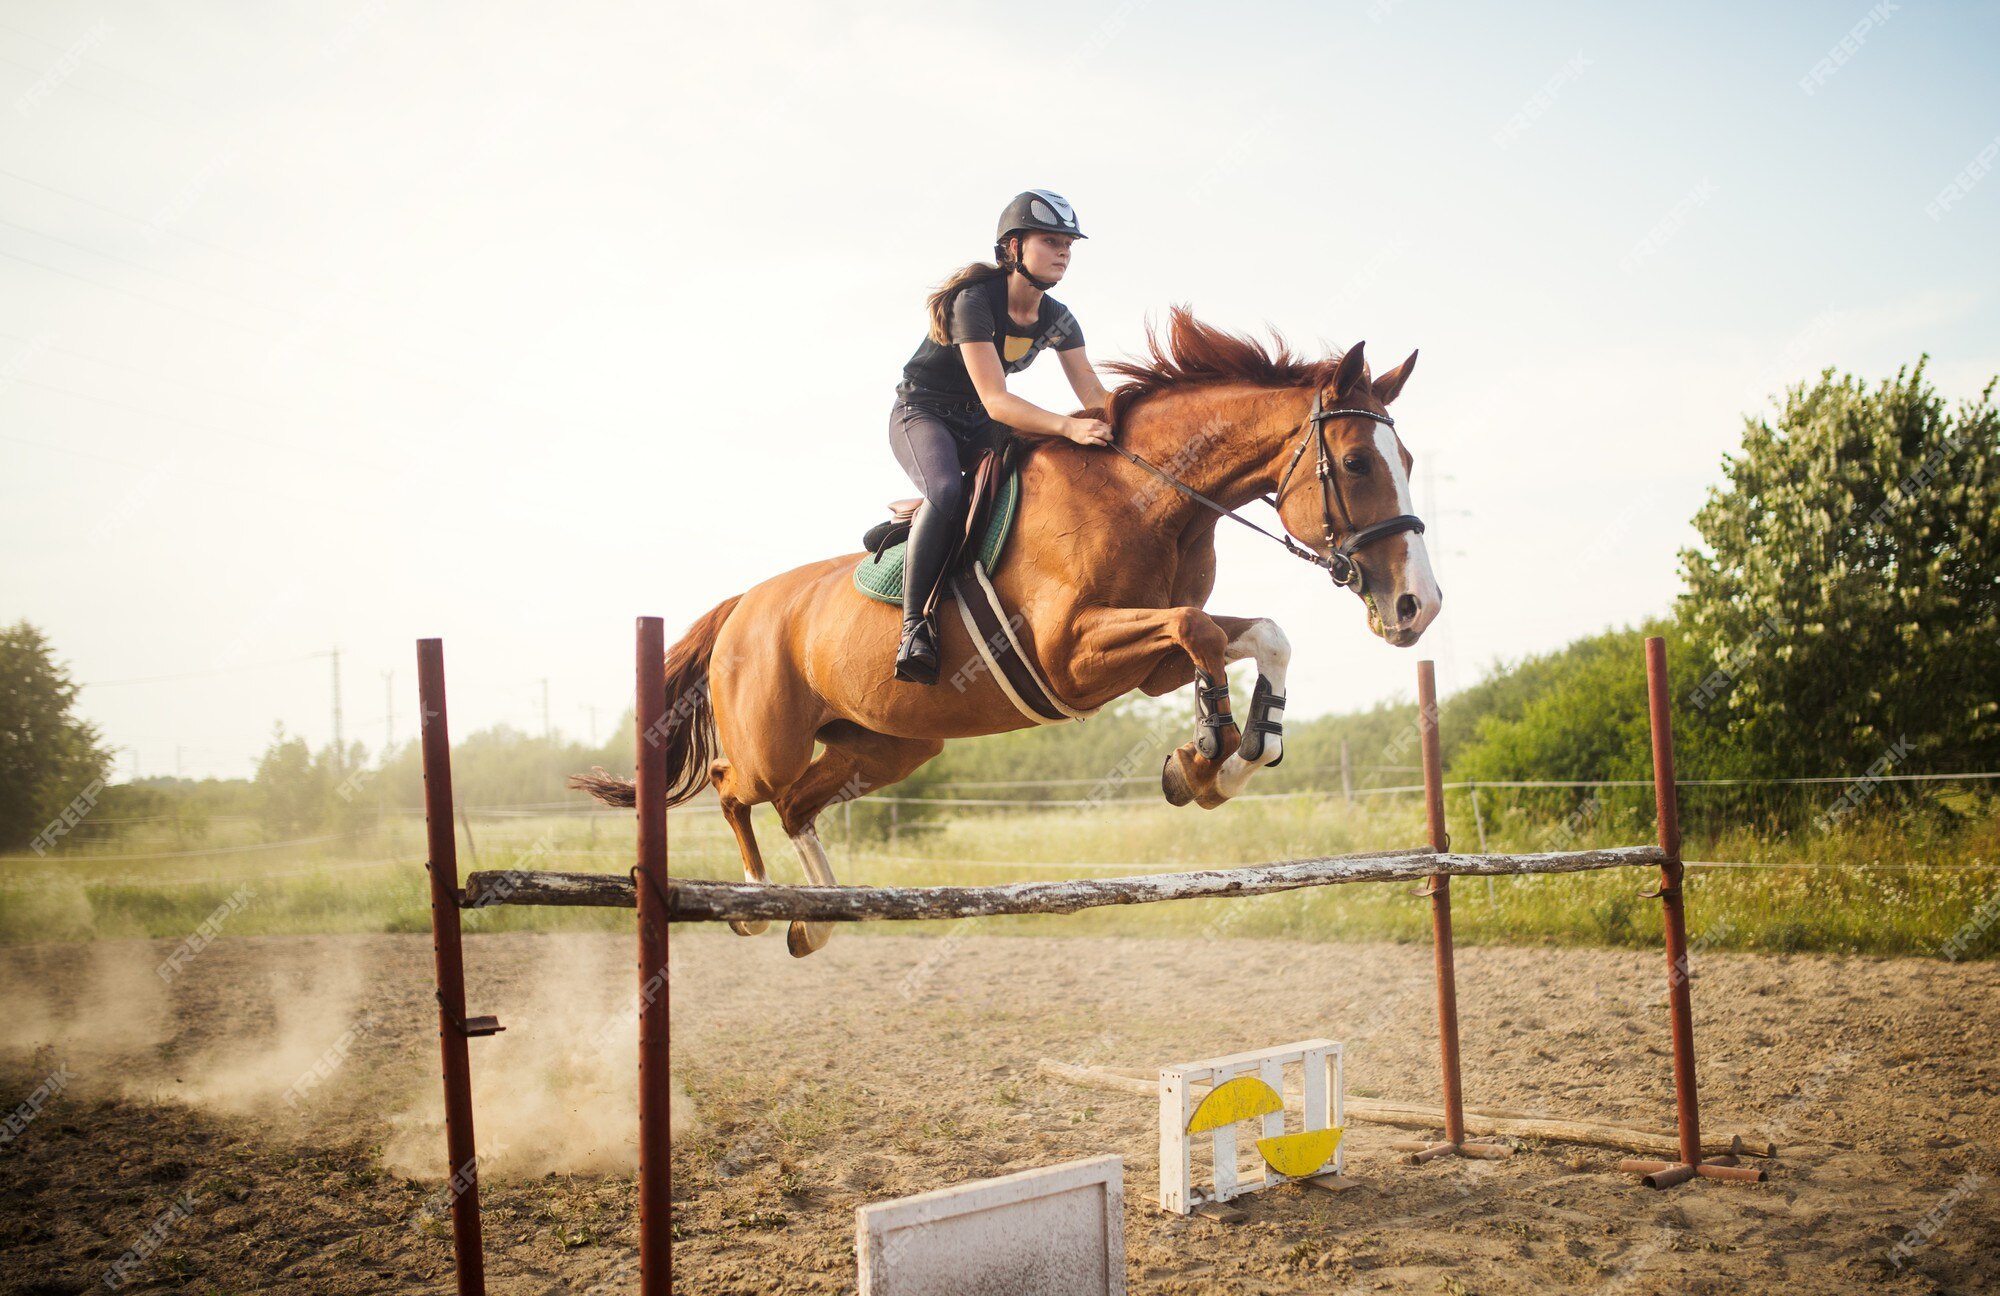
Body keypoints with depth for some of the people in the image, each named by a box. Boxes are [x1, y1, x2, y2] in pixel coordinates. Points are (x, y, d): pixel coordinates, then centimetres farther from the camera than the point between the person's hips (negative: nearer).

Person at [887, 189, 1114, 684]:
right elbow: (995, 402, -31)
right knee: (947, 491, -37)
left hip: (980, 428, 7)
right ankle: (914, 625, -31)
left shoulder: (1058, 320, -2)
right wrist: (1068, 426, -43)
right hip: (921, 415, -7)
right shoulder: (975, 301, -24)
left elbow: (1094, 395, -7)